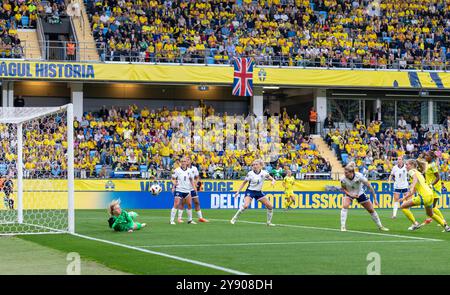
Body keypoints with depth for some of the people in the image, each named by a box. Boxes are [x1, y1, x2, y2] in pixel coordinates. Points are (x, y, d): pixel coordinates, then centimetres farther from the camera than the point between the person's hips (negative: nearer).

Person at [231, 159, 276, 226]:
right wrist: (238, 192, -5)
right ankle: (234, 219, -13)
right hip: (250, 191, -4)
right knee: (245, 205, -29)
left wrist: (273, 181, -24)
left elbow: (272, 179, 1)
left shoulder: (264, 173, -7)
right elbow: (244, 183, -2)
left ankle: (269, 222, 16)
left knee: (270, 206, -2)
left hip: (259, 192, 4)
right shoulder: (250, 173, -13)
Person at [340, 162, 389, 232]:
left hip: (359, 193, 0)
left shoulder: (359, 176, -33)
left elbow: (369, 187, -24)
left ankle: (380, 226, 26)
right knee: (345, 206, -30)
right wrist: (350, 195, -27)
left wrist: (375, 199, -21)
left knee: (371, 210, 6)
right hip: (349, 194, 0)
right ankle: (343, 227, -23)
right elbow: (343, 189, -9)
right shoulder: (343, 179, -29)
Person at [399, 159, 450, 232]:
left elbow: (415, 179, -23)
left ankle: (415, 224, -4)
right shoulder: (418, 173, 28)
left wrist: (412, 187, -38)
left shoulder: (412, 171, 1)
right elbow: (414, 191, 29)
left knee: (403, 206, -3)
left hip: (424, 196, -9)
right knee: (430, 214, 30)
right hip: (430, 195, 9)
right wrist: (404, 198, 29)